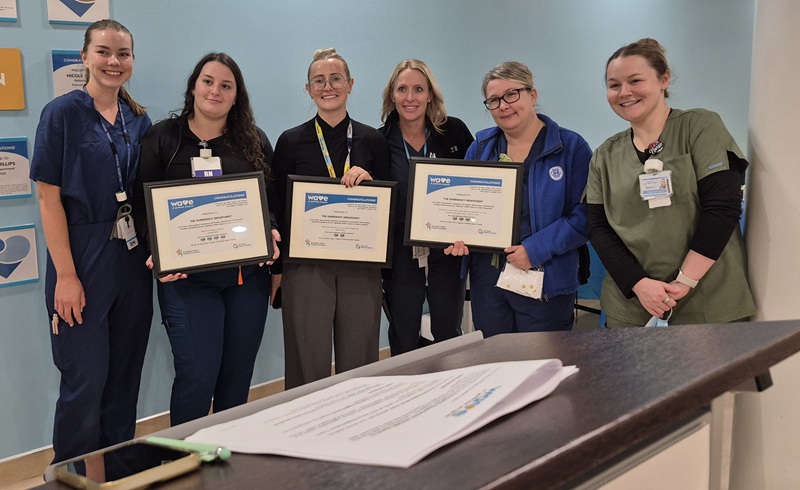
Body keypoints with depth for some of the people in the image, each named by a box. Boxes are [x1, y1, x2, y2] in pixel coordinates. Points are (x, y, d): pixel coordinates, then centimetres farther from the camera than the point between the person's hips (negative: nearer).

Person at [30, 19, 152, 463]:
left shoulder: (139, 120, 9)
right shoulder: (62, 114, -7)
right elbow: (49, 198, -10)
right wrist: (65, 274, -15)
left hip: (134, 261, 5)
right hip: (84, 261, -5)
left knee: (125, 378, 13)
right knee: (85, 382, 0)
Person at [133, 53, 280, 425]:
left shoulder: (255, 141, 11)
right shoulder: (163, 138, 3)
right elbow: (145, 204, -1)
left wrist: (272, 235, -7)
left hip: (248, 275, 4)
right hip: (188, 277, -3)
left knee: (238, 376, 11)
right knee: (198, 376, -6)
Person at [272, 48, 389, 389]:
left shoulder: (372, 140, 7)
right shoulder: (292, 141, 4)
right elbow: (278, 208, 5)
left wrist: (369, 181, -11)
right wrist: (276, 268, 1)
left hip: (361, 267, 2)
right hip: (306, 267, -1)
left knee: (358, 365, 8)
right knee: (309, 364, 2)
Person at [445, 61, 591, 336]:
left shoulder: (571, 147, -5)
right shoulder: (481, 147, 8)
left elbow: (584, 214, -11)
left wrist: (536, 249, -20)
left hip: (545, 281, -4)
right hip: (486, 278, 4)